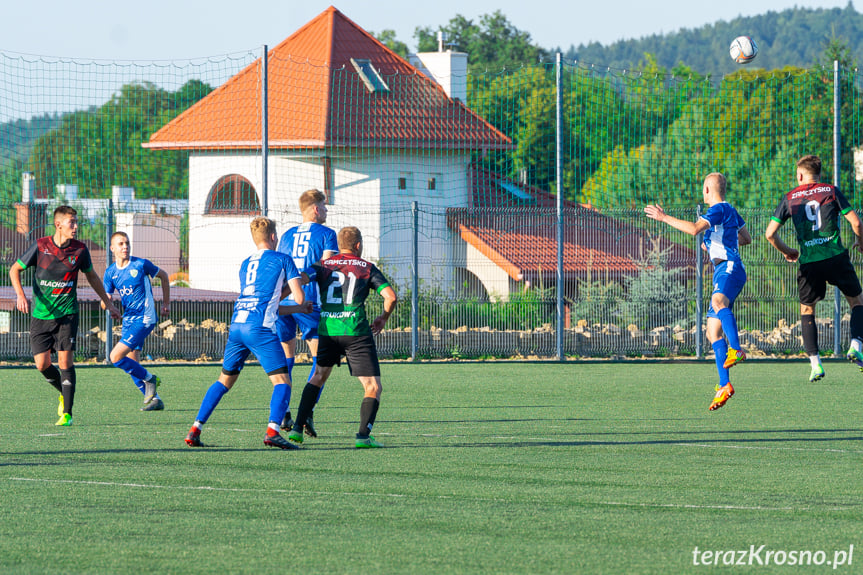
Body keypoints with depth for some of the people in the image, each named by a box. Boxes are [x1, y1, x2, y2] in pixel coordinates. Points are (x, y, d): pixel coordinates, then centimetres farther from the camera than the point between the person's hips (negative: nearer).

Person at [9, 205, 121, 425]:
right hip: (41, 314, 0)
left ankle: (67, 413, -8)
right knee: (42, 364, -4)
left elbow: (92, 276, 17)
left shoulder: (80, 250, -1)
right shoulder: (40, 246, -6)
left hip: (67, 314, 0)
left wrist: (108, 303, 21)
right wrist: (20, 294, -14)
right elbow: (15, 270, 3)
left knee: (65, 360, -12)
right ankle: (64, 392, 26)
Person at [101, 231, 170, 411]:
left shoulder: (141, 265, -9)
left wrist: (166, 303, 11)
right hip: (128, 320, 7)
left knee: (116, 357, -16)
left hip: (144, 319, -6)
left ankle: (149, 379, 2)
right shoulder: (110, 272, 3)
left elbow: (163, 275, 7)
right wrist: (106, 303, -22)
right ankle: (155, 400, 16)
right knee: (131, 365, 7)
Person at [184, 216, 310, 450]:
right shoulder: (282, 260, 5)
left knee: (225, 380, 18)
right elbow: (299, 297, 2)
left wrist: (298, 309, 36)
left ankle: (195, 430, 13)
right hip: (260, 328, -6)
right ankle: (272, 431, -22)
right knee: (282, 380, -2)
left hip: (237, 324, 6)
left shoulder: (245, 264, 24)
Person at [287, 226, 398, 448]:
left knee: (319, 376, 25)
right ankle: (363, 435, -15)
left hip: (327, 330, 4)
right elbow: (390, 296, -1)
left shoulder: (324, 265, 14)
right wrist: (383, 318, 16)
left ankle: (297, 428, 18)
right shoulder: (367, 268, 9)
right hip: (356, 331, -4)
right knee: (373, 387, 2)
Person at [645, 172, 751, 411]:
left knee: (719, 301, -40)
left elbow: (694, 229, -19)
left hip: (730, 268, -10)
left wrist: (664, 217, -11)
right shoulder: (730, 211, 25)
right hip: (722, 272, 10)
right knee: (713, 330, 5)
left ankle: (736, 350, -60)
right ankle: (724, 385, 2)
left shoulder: (719, 209, -5)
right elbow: (746, 238, 37)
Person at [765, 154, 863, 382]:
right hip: (836, 257, -1)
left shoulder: (789, 198, 10)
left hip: (809, 261, 1)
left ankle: (815, 363, 6)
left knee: (806, 310, 17)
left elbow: (770, 233, 9)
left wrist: (786, 251, 26)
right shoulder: (831, 191, 7)